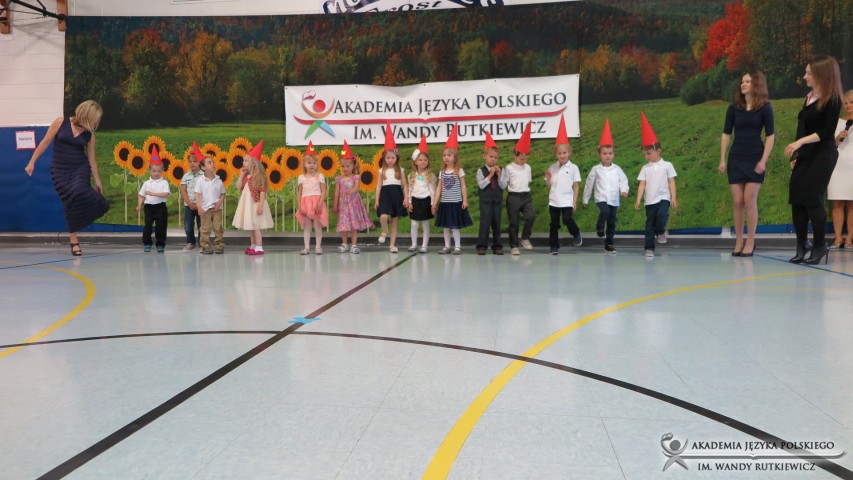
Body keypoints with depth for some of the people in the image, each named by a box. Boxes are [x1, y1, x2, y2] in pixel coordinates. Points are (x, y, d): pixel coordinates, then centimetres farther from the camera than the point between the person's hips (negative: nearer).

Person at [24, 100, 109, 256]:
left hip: (80, 168, 1)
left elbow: (91, 158, 9)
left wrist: (97, 181, 10)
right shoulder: (61, 122, -4)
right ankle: (74, 241, 2)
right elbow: (45, 142, 1)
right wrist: (32, 162, -1)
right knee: (69, 203, -7)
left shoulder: (89, 133, 3)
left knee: (78, 192, -32)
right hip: (60, 169, -1)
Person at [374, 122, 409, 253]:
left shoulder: (400, 170, 6)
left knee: (394, 221, 5)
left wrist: (406, 198, -7)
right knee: (383, 216, -23)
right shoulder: (382, 170, 6)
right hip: (385, 194, -1)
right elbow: (379, 185, 5)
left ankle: (392, 245, 11)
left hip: (397, 195, 1)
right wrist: (377, 200, -1)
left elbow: (405, 185, 4)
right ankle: (384, 232, 9)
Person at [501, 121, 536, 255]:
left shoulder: (528, 167, 9)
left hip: (526, 196, 4)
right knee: (513, 223, 1)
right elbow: (503, 184, -6)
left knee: (531, 216, -15)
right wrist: (513, 192, -6)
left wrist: (525, 193, 8)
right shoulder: (508, 168, -7)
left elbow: (528, 182, 16)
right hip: (513, 197, -4)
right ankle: (514, 246, 11)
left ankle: (525, 238, 6)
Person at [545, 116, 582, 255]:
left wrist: (575, 201, -5)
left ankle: (577, 234, 19)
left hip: (567, 201, -3)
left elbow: (576, 185, -1)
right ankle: (554, 247, 14)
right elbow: (549, 184, 11)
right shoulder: (552, 168, 5)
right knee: (554, 224, 6)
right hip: (554, 201, 3)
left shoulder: (573, 168, -3)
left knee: (567, 220, -13)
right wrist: (547, 177, -10)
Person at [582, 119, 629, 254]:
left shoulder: (617, 169, 2)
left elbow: (623, 181, 1)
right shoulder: (596, 169, -1)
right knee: (605, 211, -32)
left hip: (614, 200, 3)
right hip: (601, 198, -3)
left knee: (612, 222, 7)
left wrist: (624, 190, -20)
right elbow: (589, 184, 4)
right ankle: (600, 227, -3)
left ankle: (609, 244, 19)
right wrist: (585, 199, 7)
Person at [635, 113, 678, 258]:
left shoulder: (667, 165, 1)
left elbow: (671, 182, 1)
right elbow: (642, 185, 1)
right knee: (649, 224, 3)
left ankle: (660, 232, 4)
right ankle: (648, 248, 11)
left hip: (664, 198, -2)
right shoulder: (645, 168, 5)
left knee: (662, 215, -27)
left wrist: (674, 198, -6)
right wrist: (638, 200, -7)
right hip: (650, 200, 2)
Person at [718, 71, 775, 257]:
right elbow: (726, 134, 7)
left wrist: (763, 160, -11)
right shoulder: (733, 107, 5)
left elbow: (770, 136, -4)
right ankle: (738, 242, 11)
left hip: (755, 159, -3)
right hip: (735, 158, 3)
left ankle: (750, 242, 5)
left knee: (750, 200, -6)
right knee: (737, 201, 2)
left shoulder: (765, 108, -3)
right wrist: (722, 159, 1)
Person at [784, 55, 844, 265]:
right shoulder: (809, 97, 14)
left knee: (812, 198, -7)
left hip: (822, 155, -7)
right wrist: (796, 155, 12)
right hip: (805, 155, 7)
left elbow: (827, 131, -14)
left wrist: (800, 142, -23)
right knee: (796, 199, 1)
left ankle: (820, 245, 6)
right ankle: (801, 246, 9)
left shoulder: (832, 99, -8)